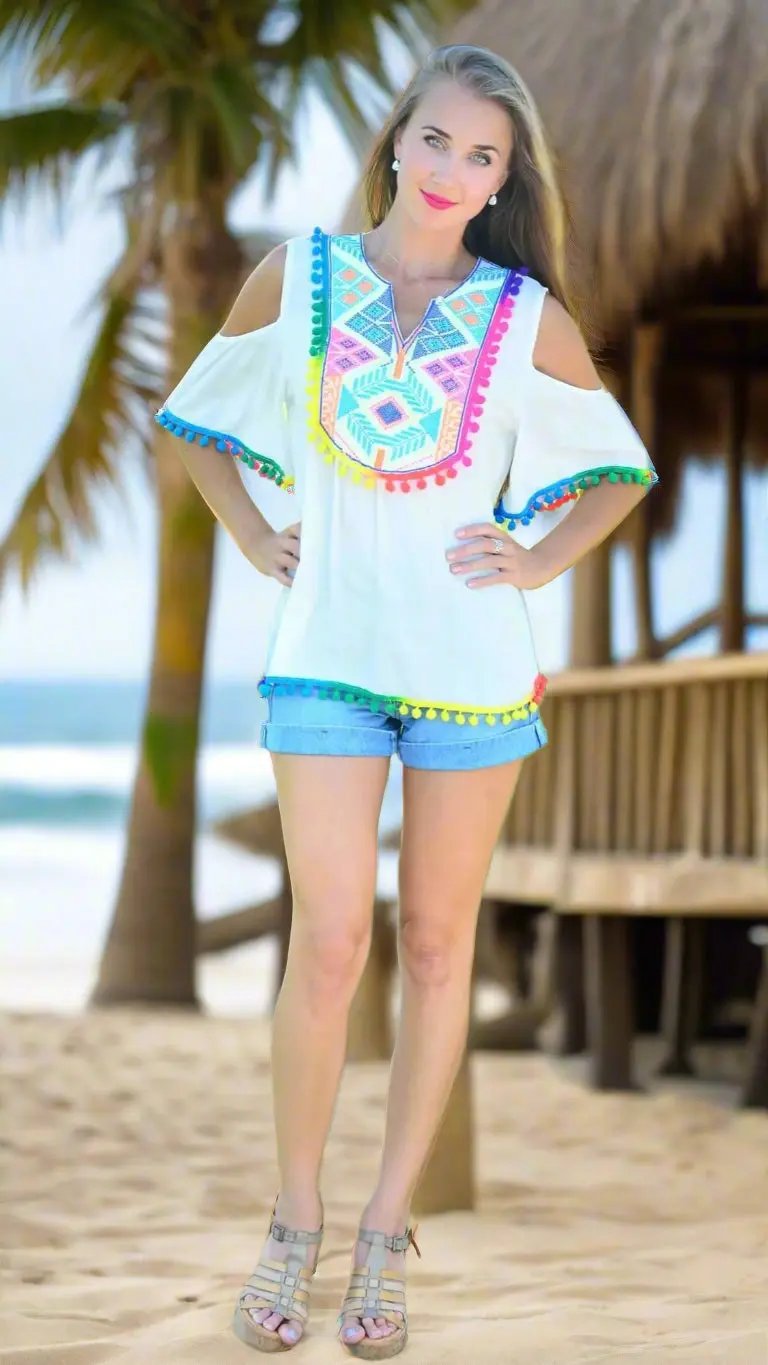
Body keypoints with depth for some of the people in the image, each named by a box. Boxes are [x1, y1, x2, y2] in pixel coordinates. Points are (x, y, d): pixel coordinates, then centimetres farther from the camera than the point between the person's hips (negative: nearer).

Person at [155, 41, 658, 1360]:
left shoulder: (528, 317, 2)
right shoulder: (297, 275, 3)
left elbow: (622, 469, 14)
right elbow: (196, 416, 17)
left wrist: (537, 561, 2)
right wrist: (256, 538, 7)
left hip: (473, 659, 1)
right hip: (327, 652, -1)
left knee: (437, 945, 6)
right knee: (329, 942, -7)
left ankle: (386, 1231, 17)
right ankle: (295, 1222, 10)